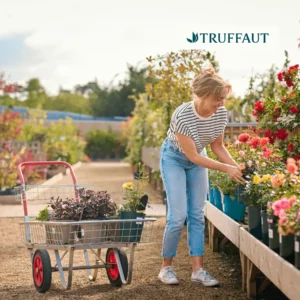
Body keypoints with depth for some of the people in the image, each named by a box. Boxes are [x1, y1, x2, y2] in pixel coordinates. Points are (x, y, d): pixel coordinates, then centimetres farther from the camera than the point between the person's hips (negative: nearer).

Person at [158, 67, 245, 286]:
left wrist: (237, 167, -17)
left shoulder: (221, 113, -18)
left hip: (198, 158, 5)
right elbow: (192, 156, -28)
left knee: (197, 215, 1)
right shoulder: (182, 115, -35)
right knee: (178, 216, -11)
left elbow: (217, 146, -3)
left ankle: (198, 269, 4)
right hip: (175, 159, -5)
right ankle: (166, 267, 5)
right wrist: (226, 169, -30)